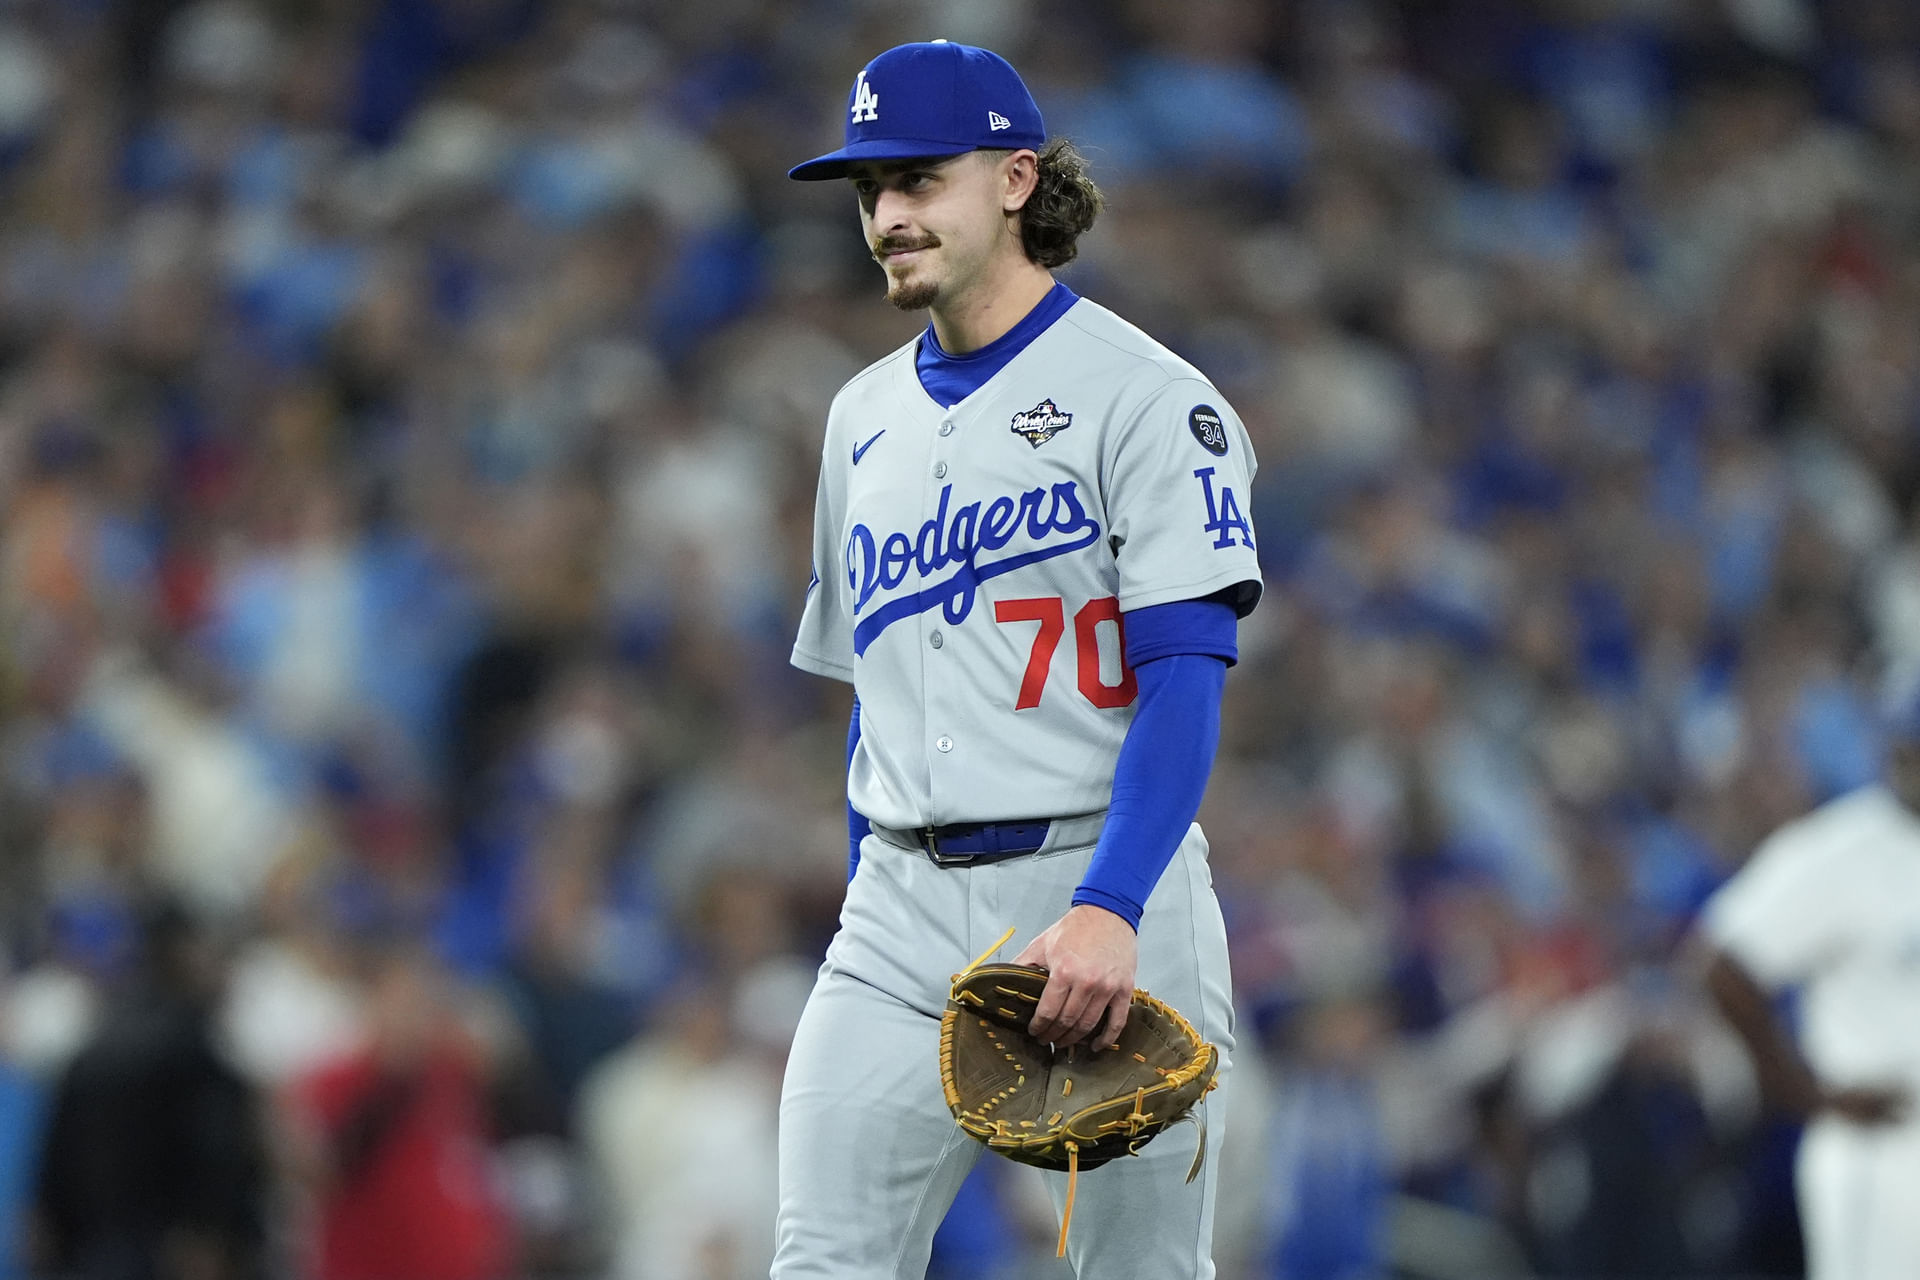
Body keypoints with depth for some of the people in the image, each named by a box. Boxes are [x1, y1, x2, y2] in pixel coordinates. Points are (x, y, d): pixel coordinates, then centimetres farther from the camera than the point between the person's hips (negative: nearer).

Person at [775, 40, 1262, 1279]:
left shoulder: (1142, 397, -4)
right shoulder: (866, 417, 17)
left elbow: (1186, 681, -13)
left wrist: (1107, 910, -25)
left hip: (1098, 882, -5)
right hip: (902, 910, 5)